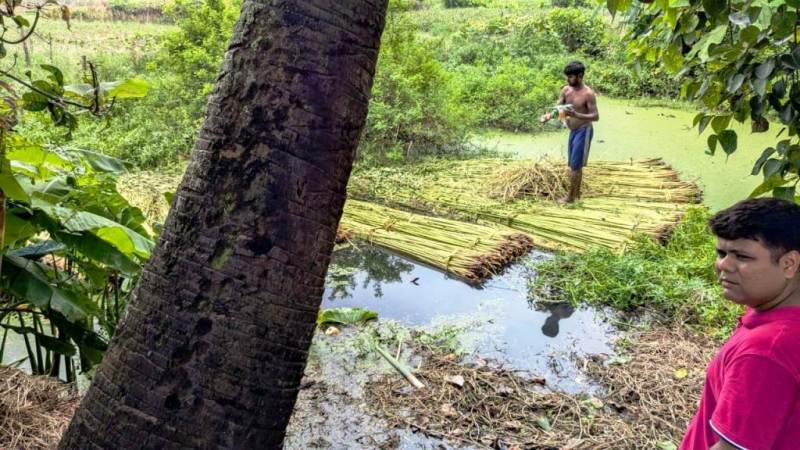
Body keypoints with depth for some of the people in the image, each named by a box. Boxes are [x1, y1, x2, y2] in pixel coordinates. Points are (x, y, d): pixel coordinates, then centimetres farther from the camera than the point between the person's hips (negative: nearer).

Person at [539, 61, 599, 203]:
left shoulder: (588, 93, -19)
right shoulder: (566, 90, 1)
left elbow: (596, 116, -20)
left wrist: (576, 115, -34)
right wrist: (549, 115, -20)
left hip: (583, 131, -7)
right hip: (573, 131, 8)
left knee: (575, 165, -4)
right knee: (574, 165, 14)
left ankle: (571, 197, 5)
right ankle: (577, 193, 26)